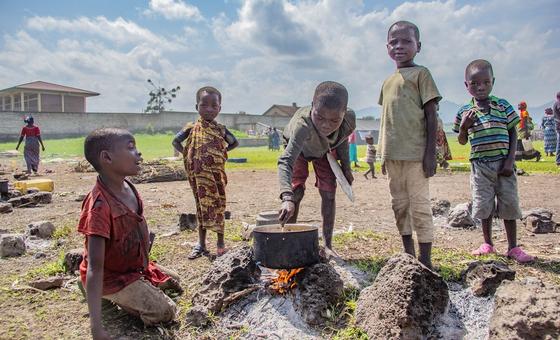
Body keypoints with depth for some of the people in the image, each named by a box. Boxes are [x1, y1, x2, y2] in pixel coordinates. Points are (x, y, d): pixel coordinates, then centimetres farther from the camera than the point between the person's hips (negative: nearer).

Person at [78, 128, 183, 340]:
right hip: (113, 276, -8)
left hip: (136, 266, 8)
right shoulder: (100, 206, -34)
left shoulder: (128, 188, -8)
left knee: (172, 282, 21)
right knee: (165, 312, -14)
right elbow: (95, 268, -37)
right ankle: (113, 297, 3)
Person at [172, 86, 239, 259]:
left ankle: (220, 242, 17)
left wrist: (221, 152, 6)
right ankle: (201, 244, 19)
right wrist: (186, 153, -2)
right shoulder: (192, 128, 0)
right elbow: (176, 141, 8)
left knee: (218, 206, 3)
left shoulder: (220, 129, 2)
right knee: (202, 206, 10)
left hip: (217, 175, 0)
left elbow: (235, 143, 16)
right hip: (199, 175, 0)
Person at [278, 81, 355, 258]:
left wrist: (346, 166, -10)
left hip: (325, 150, 3)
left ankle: (327, 245, 8)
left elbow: (342, 140, -10)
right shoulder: (303, 124, -50)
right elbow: (285, 161, -62)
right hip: (299, 148, -3)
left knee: (328, 194, -3)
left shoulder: (350, 119, -36)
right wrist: (287, 197, -75)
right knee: (296, 192, -11)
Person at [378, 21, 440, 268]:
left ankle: (425, 260, 4)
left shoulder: (420, 74, -1)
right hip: (393, 155, 7)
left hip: (415, 153, -7)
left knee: (419, 205, -4)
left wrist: (430, 152, -15)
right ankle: (409, 255, 24)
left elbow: (431, 114, -7)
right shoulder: (387, 82, 17)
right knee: (400, 205, 12)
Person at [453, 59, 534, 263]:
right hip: (480, 165, 1)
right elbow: (462, 141, 9)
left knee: (509, 204, 4)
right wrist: (463, 126, -11)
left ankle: (513, 248, 16)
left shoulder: (503, 106, 0)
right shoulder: (464, 112, 2)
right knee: (483, 204, 7)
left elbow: (513, 134, 3)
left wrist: (510, 161, -6)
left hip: (503, 164, 0)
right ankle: (488, 244, 23)